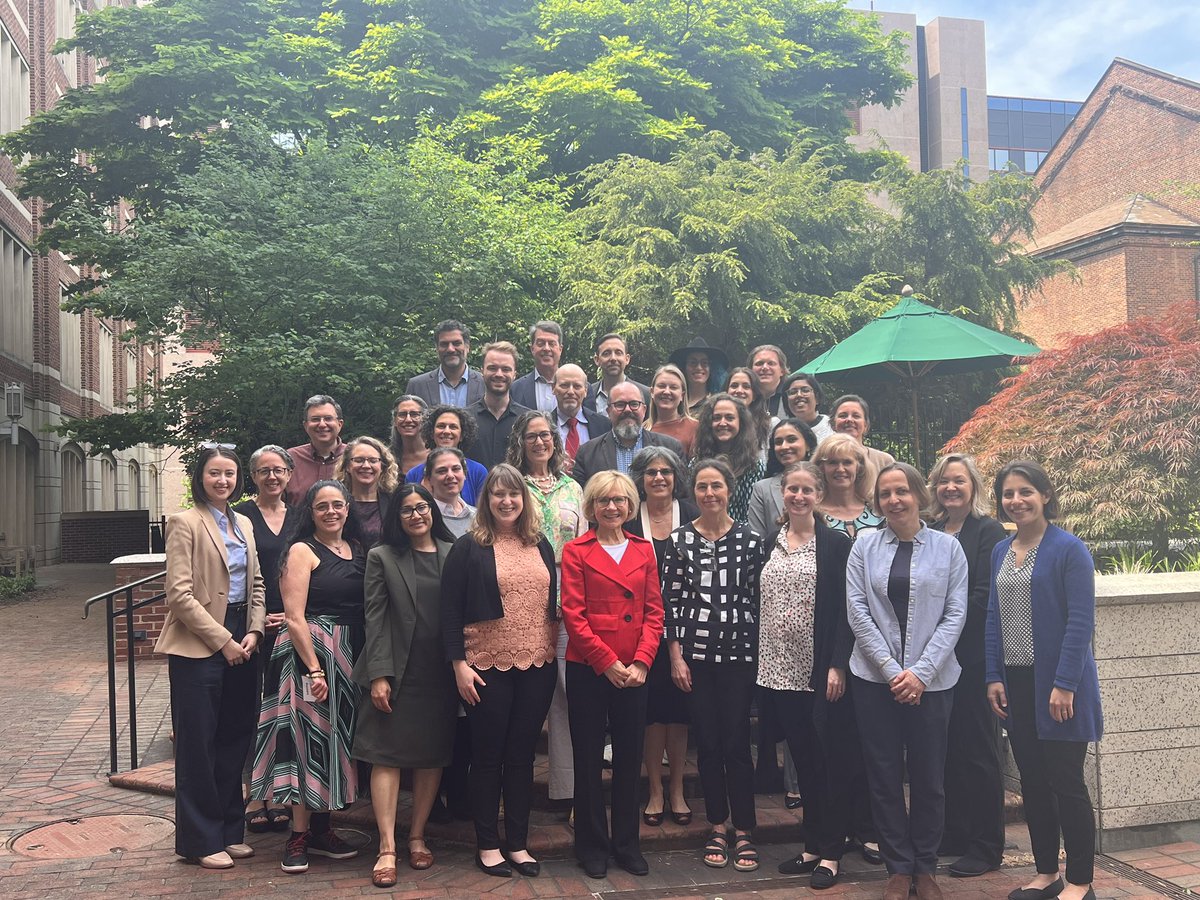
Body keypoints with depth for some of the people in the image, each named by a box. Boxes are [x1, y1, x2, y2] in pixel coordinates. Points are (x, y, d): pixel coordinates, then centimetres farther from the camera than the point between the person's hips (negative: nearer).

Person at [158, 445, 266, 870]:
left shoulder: (243, 524, 13)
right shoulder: (185, 523, -7)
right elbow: (179, 593, -14)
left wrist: (254, 632, 0)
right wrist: (222, 640, -14)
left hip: (241, 646, 6)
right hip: (198, 648, -6)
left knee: (234, 740, 11)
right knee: (198, 744, 2)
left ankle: (230, 831, 23)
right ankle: (201, 840, 12)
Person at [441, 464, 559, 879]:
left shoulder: (541, 546, 10)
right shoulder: (468, 548, -4)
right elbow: (450, 610, -6)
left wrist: (556, 655, 11)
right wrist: (459, 663, -11)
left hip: (537, 666, 4)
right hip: (488, 667, -4)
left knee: (522, 755, 11)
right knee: (488, 756, 7)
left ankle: (518, 843, 21)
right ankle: (487, 844, 18)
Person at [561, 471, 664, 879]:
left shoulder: (644, 550, 9)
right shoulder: (576, 551, -1)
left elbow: (654, 612, 5)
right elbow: (573, 615, -7)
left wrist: (641, 662, -8)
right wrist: (607, 662, -13)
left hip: (633, 671, 3)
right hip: (587, 670, -3)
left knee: (630, 757, 10)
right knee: (588, 758, 6)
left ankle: (627, 843, 23)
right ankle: (592, 845, 18)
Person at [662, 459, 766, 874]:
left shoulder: (750, 540, 0)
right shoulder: (679, 539, 2)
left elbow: (758, 598, 3)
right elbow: (670, 600, 1)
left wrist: (759, 651, 1)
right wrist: (676, 656, -3)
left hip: (739, 652, -1)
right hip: (695, 654, 1)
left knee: (736, 743, -1)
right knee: (707, 742, 8)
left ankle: (743, 832, 12)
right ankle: (718, 828, 21)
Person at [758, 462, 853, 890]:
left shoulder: (835, 544, -5)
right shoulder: (770, 543, 10)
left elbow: (843, 609, -8)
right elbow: (759, 604, 11)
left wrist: (837, 665, -15)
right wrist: (757, 662, 7)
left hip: (818, 670, -5)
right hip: (778, 669, 5)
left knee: (824, 758, 1)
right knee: (801, 757, 11)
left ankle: (831, 851, 11)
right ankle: (812, 844, 21)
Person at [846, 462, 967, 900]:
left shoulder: (947, 547, 2)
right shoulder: (864, 546, 3)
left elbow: (955, 614, -2)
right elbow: (857, 611, -1)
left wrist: (921, 672, -11)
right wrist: (892, 669, -9)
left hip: (931, 679, 0)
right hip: (875, 678, 1)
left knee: (928, 776, 6)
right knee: (884, 775, 5)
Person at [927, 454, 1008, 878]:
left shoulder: (988, 532, -5)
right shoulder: (929, 531, 12)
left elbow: (984, 595, -13)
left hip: (973, 657, -5)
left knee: (978, 750, 2)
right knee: (946, 747, 11)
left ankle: (986, 846, 12)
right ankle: (953, 834, 23)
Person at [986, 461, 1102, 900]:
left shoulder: (1069, 549, -9)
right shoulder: (1001, 552, 10)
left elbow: (1081, 621, -14)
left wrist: (1064, 684, -18)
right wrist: (994, 676, 5)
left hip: (1057, 685, -6)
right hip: (1016, 683, 6)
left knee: (1066, 782, 1)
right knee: (1032, 781, 13)